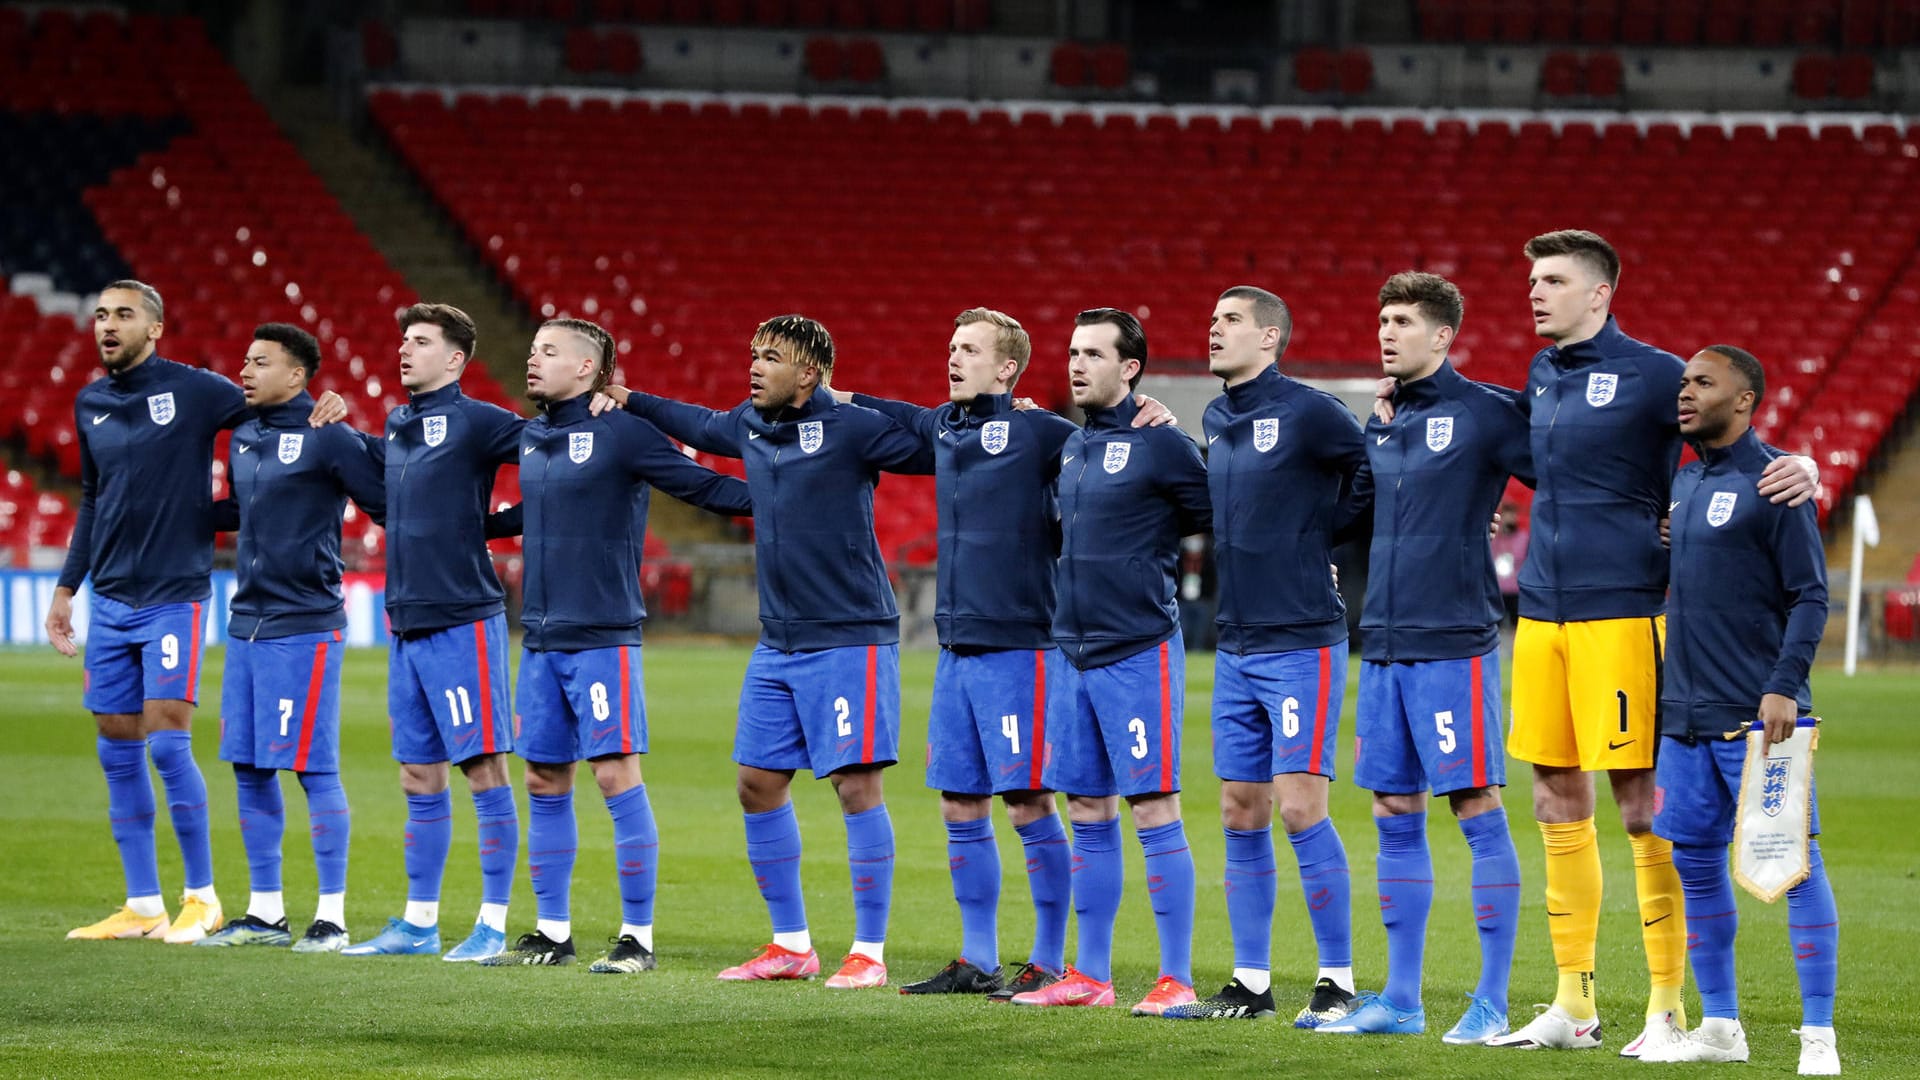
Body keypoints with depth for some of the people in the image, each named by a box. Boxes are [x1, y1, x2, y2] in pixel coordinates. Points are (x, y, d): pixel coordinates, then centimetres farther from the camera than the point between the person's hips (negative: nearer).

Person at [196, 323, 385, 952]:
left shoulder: (329, 439, -10)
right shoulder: (242, 436, 13)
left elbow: (389, 504, -8)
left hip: (303, 625, -8)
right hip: (246, 623, 8)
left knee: (313, 770, -7)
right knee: (249, 768, 9)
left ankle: (333, 916, -1)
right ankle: (264, 912, 17)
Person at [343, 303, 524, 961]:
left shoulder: (473, 422, -9)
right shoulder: (395, 425, 14)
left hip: (462, 622, -8)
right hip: (407, 626, 8)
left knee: (484, 771, -4)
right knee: (419, 778, 11)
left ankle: (492, 926, -2)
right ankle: (419, 924, 16)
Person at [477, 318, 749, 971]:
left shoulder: (620, 431, -9)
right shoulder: (530, 438, 13)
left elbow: (701, 486, -10)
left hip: (603, 636, -7)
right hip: (541, 639, 7)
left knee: (616, 775, -8)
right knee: (544, 782, 9)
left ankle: (638, 936, -4)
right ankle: (552, 934, 18)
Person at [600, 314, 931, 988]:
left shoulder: (850, 428, -11)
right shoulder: (749, 425, 10)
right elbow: (698, 426, 32)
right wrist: (628, 401, 37)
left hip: (848, 639, -8)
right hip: (778, 644, 8)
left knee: (857, 785, -8)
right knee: (758, 784, 9)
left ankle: (869, 952, -2)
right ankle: (792, 945, 19)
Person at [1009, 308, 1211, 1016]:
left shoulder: (1160, 444, -9)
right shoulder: (1071, 448, 13)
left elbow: (1219, 520, -6)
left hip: (1138, 653, -7)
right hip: (1074, 651, 7)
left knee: (1154, 811, -7)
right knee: (1087, 814, 10)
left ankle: (1176, 979, -5)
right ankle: (1090, 975, 15)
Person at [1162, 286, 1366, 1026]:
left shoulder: (1307, 414, -11)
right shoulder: (1214, 422, 12)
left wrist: (1321, 538, -3)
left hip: (1302, 643, -7)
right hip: (1236, 647, 7)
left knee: (1300, 807, -10)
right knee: (1240, 813, 8)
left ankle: (1338, 983, -4)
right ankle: (1250, 983, 14)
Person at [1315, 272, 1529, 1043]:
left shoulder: (1486, 413, -7)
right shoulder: (1381, 425, 14)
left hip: (1453, 644, -7)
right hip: (1383, 645, 7)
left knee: (1477, 811, -5)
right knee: (1394, 819, 9)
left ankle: (1491, 1001, -3)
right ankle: (1401, 999, 15)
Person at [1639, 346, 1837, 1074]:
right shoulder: (1684, 482, 15)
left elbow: (1810, 596, -11)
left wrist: (1784, 687, -20)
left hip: (1756, 715, -8)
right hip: (1687, 714, 8)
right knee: (1694, 863, 9)